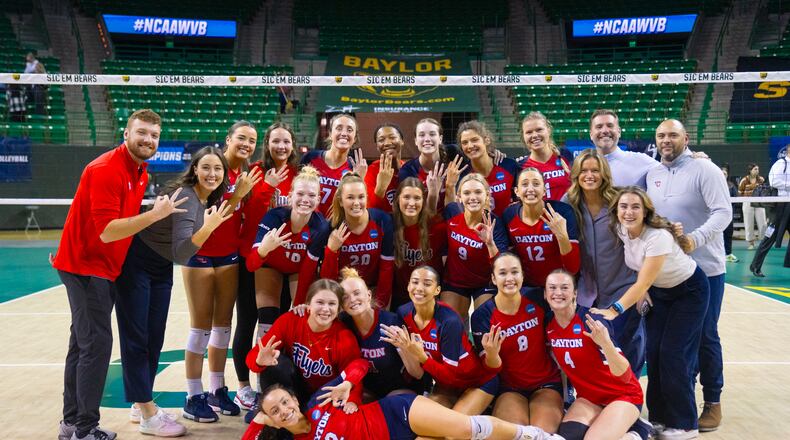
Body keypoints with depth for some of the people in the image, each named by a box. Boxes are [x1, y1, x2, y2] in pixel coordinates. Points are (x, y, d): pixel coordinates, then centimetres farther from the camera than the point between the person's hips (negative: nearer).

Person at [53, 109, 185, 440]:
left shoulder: (140, 171, 8)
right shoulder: (106, 169, -20)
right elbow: (106, 231, -26)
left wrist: (162, 209, 1)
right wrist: (155, 214, -27)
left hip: (104, 268, 10)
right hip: (86, 266, -10)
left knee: (83, 344, 15)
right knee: (96, 344, -9)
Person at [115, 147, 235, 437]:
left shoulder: (210, 199, -2)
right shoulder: (185, 196, -26)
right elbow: (180, 253, -31)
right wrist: (207, 228, -45)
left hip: (161, 269, 9)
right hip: (135, 264, -8)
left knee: (155, 339, 11)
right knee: (136, 338, -2)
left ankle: (141, 405, 24)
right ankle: (148, 416, 3)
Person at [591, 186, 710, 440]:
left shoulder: (658, 237, -34)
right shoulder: (621, 230, -14)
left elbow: (642, 284, -36)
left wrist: (615, 310, -44)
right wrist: (641, 294, -5)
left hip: (689, 290, -6)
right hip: (658, 290, 6)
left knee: (673, 354, -10)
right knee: (653, 352, 0)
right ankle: (659, 417, 12)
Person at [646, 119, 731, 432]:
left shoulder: (705, 170, -10)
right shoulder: (651, 174, 7)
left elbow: (723, 212, -18)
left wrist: (695, 239, -31)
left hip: (704, 269, -5)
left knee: (704, 336, 3)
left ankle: (713, 401, 17)